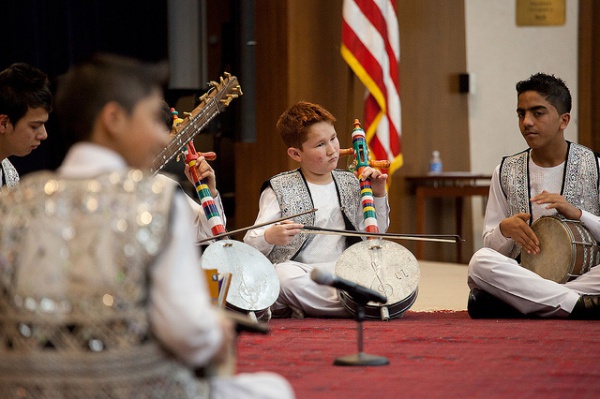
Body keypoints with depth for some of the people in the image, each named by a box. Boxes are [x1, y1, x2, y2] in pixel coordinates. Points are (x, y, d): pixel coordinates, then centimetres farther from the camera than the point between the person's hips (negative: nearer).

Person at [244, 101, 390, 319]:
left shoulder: (351, 184, 15)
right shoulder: (280, 189, 0)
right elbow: (251, 244, -8)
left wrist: (378, 195, 9)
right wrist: (269, 237, -30)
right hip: (298, 270, -5)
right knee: (284, 275, -40)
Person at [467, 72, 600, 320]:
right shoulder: (507, 172, 8)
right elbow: (490, 246, 10)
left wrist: (577, 213, -15)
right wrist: (505, 229, -12)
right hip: (528, 276, 2)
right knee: (480, 261, -30)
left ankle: (505, 304, -28)